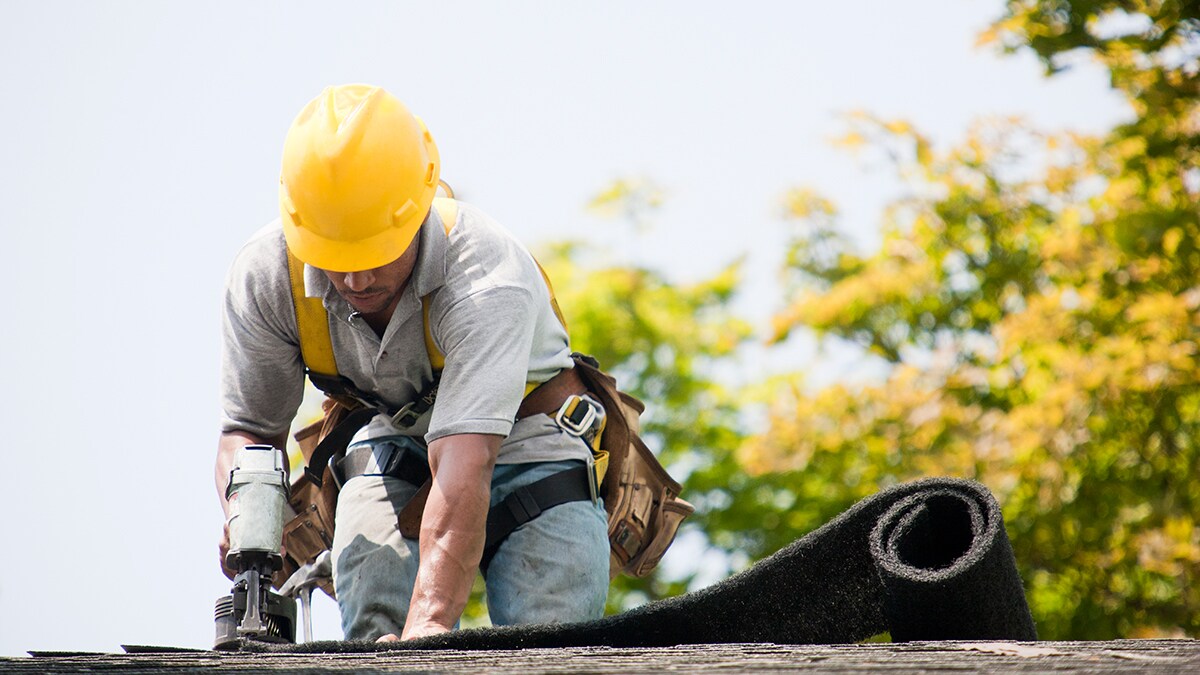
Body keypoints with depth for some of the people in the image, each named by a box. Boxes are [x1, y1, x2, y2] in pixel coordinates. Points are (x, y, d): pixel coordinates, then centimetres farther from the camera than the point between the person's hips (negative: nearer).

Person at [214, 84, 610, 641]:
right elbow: (249, 428, -6)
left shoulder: (486, 275, -35)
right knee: (376, 638, -25)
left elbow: (465, 465, -46)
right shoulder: (264, 276, -19)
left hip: (524, 448, -3)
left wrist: (431, 620, -57)